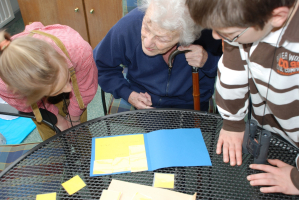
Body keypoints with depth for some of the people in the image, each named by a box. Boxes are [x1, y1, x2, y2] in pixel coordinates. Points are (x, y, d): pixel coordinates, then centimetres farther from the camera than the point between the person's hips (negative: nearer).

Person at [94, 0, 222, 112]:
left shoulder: (209, 32, -24)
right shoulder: (127, 27, -21)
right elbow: (100, 65, -2)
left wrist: (208, 62, -24)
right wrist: (126, 93, -13)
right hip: (143, 105, 0)